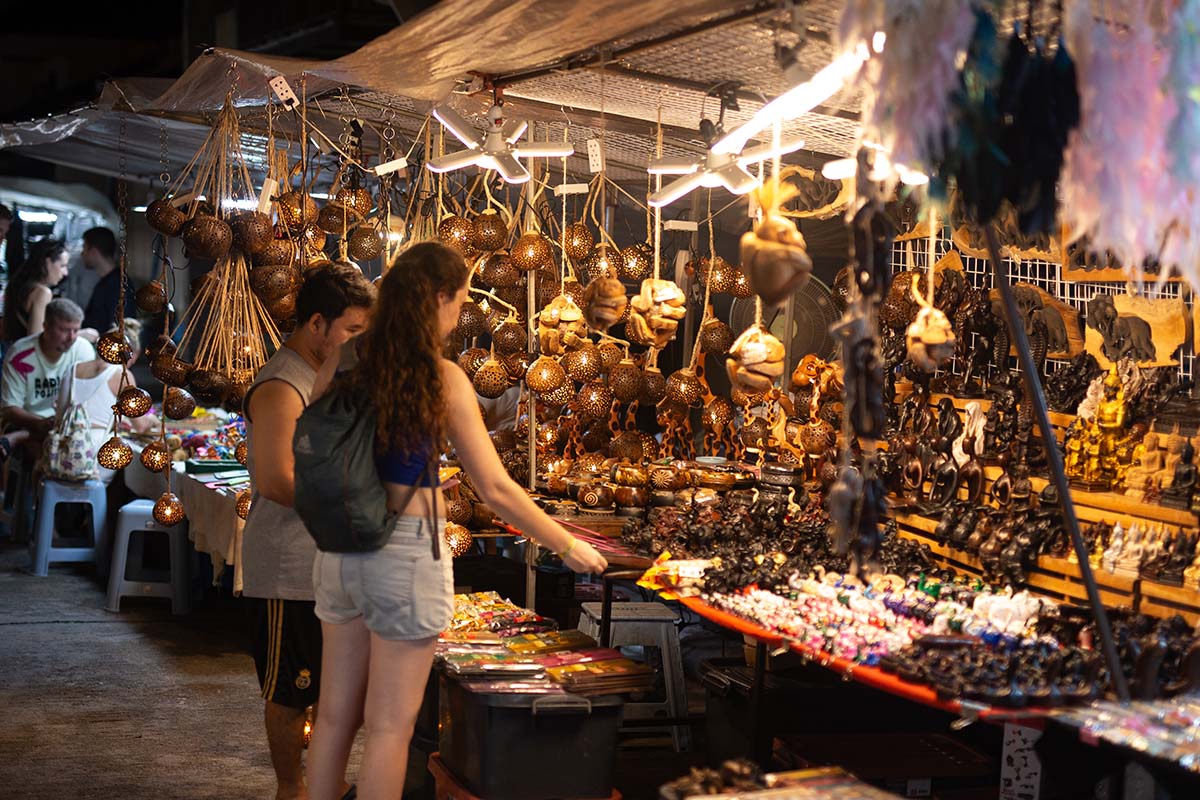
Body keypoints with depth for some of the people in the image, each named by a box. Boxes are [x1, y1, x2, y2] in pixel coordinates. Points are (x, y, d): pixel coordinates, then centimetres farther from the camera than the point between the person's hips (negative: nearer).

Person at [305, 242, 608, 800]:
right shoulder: (442, 379, -11)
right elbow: (496, 490, -10)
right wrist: (570, 549, 0)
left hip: (340, 551, 5)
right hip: (405, 552, -5)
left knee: (335, 713, 15)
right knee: (390, 726, 5)